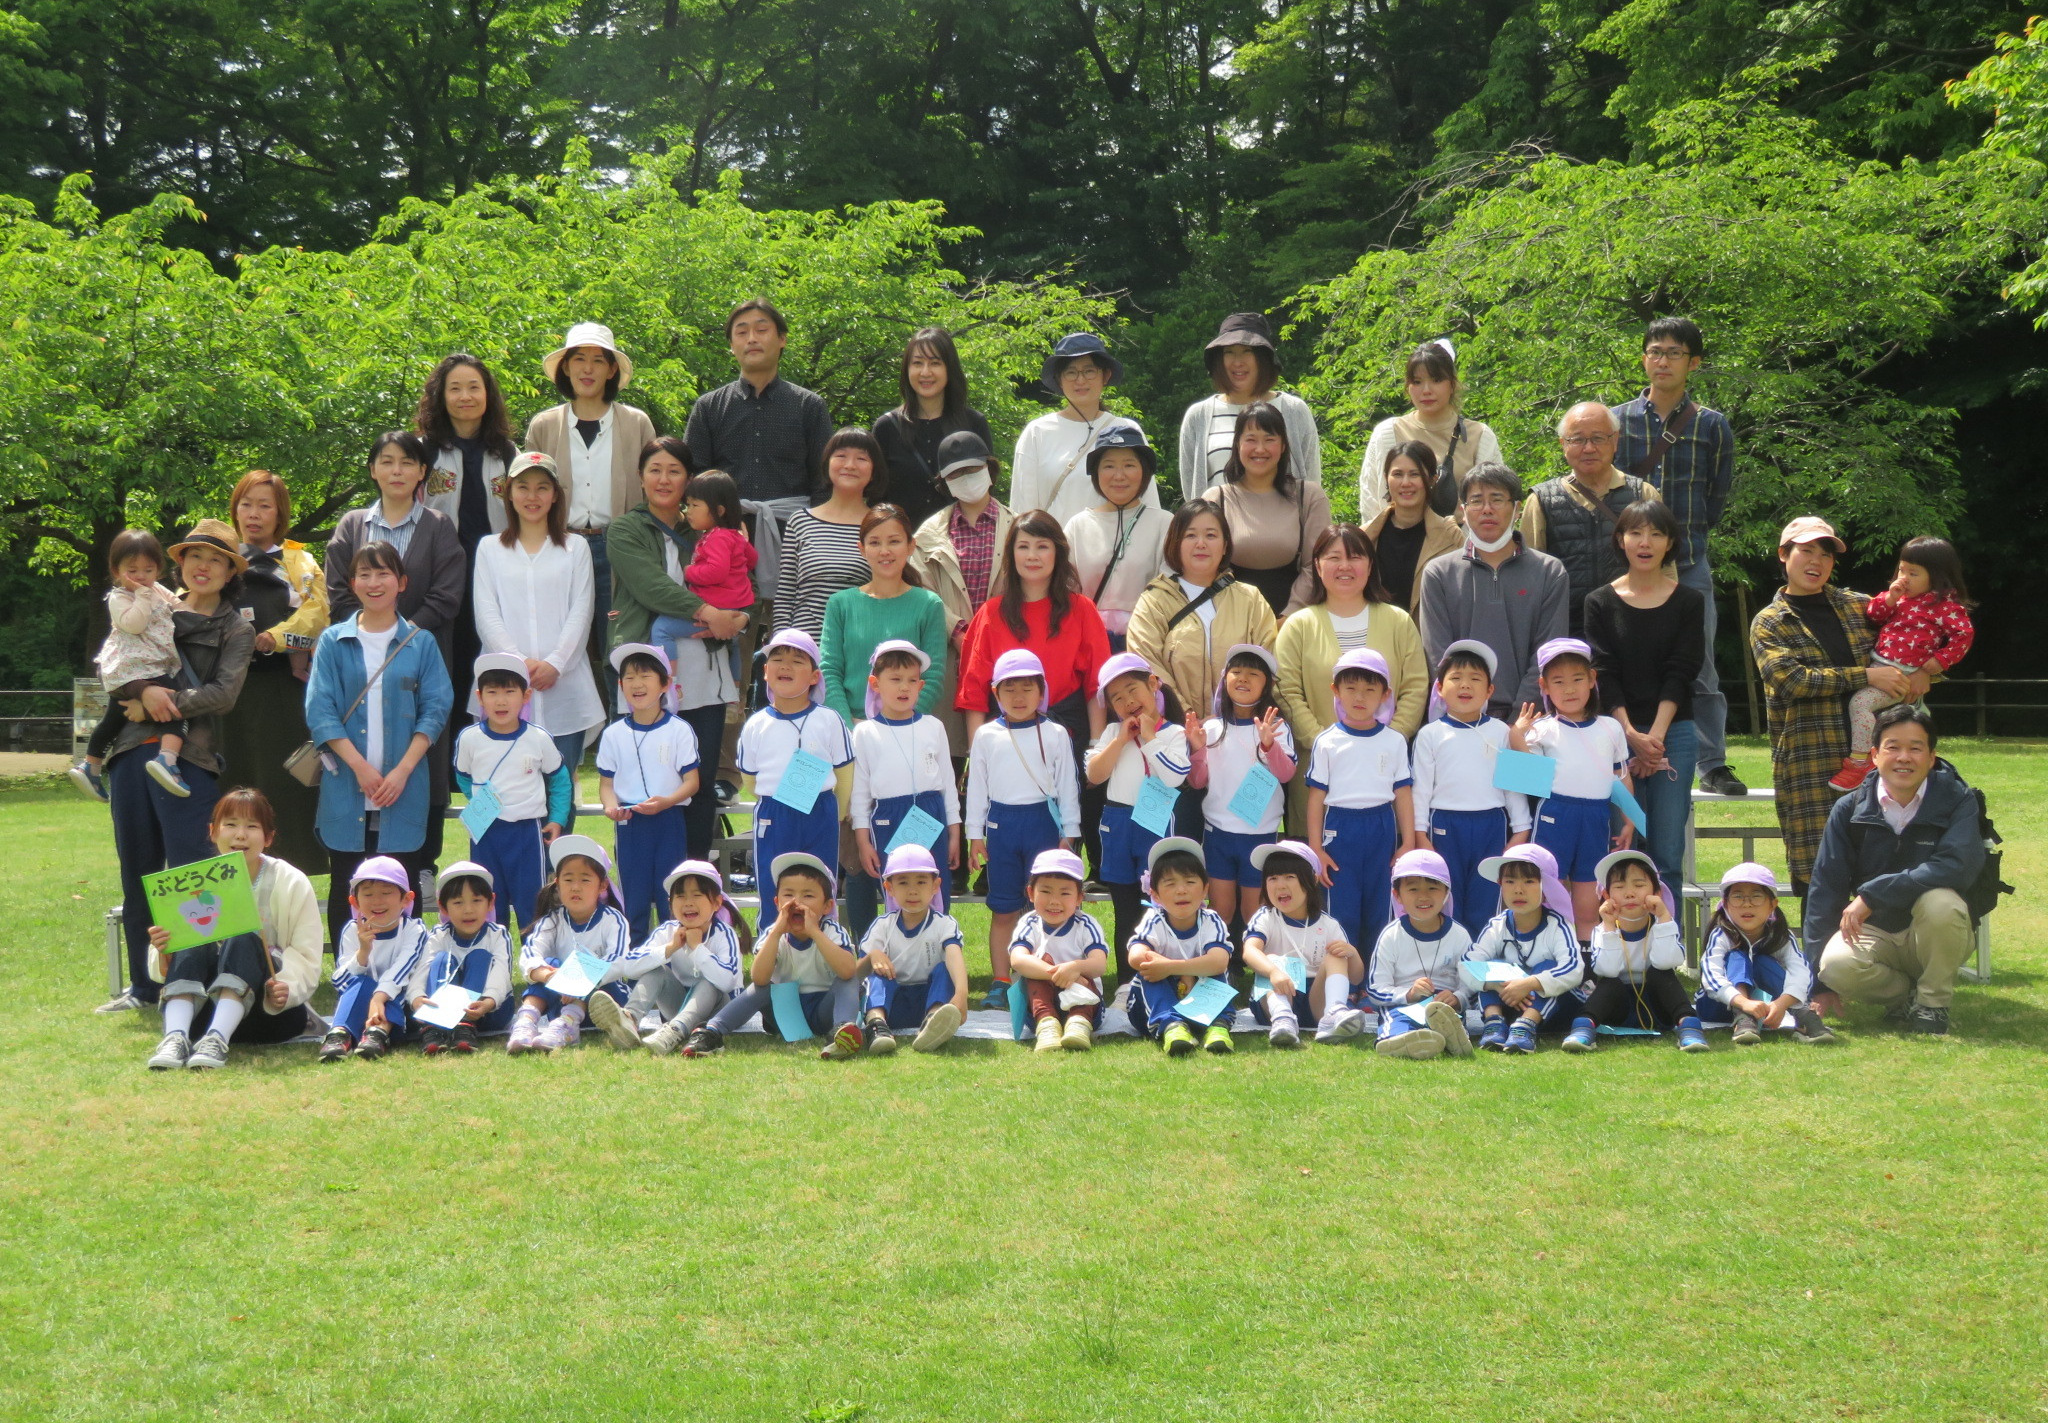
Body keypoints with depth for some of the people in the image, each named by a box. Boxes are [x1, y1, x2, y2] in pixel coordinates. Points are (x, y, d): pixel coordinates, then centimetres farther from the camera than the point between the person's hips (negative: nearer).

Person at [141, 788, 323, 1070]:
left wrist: (286, 987, -28)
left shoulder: (291, 883, -1)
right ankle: (175, 1036, -44)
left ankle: (218, 1039, -48)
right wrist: (162, 950, -22)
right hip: (204, 1010, 2)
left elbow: (306, 957, -6)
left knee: (243, 941, -30)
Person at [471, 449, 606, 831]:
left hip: (564, 687, 0)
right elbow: (486, 614, 3)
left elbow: (581, 612, 3)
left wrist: (555, 664, -11)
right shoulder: (490, 549, 13)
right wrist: (518, 662, -12)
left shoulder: (575, 548, 13)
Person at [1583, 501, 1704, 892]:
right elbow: (1603, 673, 0)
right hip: (1617, 733, 0)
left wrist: (1656, 735, -11)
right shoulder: (1601, 602, 7)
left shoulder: (1688, 602, 8)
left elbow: (1681, 672, 0)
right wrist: (1632, 735, -12)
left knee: (1668, 853, -2)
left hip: (1674, 733, 0)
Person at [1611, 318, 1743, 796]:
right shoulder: (1617, 421, 5)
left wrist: (1686, 535, 4)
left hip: (1690, 563, 0)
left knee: (1699, 668, 2)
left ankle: (1713, 765, 10)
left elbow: (1717, 501, 11)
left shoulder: (1713, 426, 6)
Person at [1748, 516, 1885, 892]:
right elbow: (1790, 679, -11)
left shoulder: (1859, 607, 16)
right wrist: (1866, 676, -14)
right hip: (1808, 765, -3)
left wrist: (1921, 670, 1)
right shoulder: (1769, 623, 5)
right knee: (1816, 868, -6)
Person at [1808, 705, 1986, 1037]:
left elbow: (1959, 867, -28)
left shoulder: (1957, 801, -10)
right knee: (1837, 964, -31)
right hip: (1874, 933, 2)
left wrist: (1872, 894, -31)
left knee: (1939, 901, -35)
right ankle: (1908, 995, 3)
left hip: (1937, 936, -1)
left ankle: (1934, 1000, -8)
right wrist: (1819, 981, -8)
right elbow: (1825, 888, -3)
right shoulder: (1850, 810, -4)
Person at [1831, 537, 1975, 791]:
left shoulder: (1944, 605, -10)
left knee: (1860, 701, -24)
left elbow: (1964, 633, -14)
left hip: (1903, 675, -9)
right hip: (1878, 666, 9)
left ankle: (1858, 762, -19)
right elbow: (1873, 616, 12)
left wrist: (1941, 660, -16)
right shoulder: (1900, 597, 14)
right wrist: (1889, 598, -4)